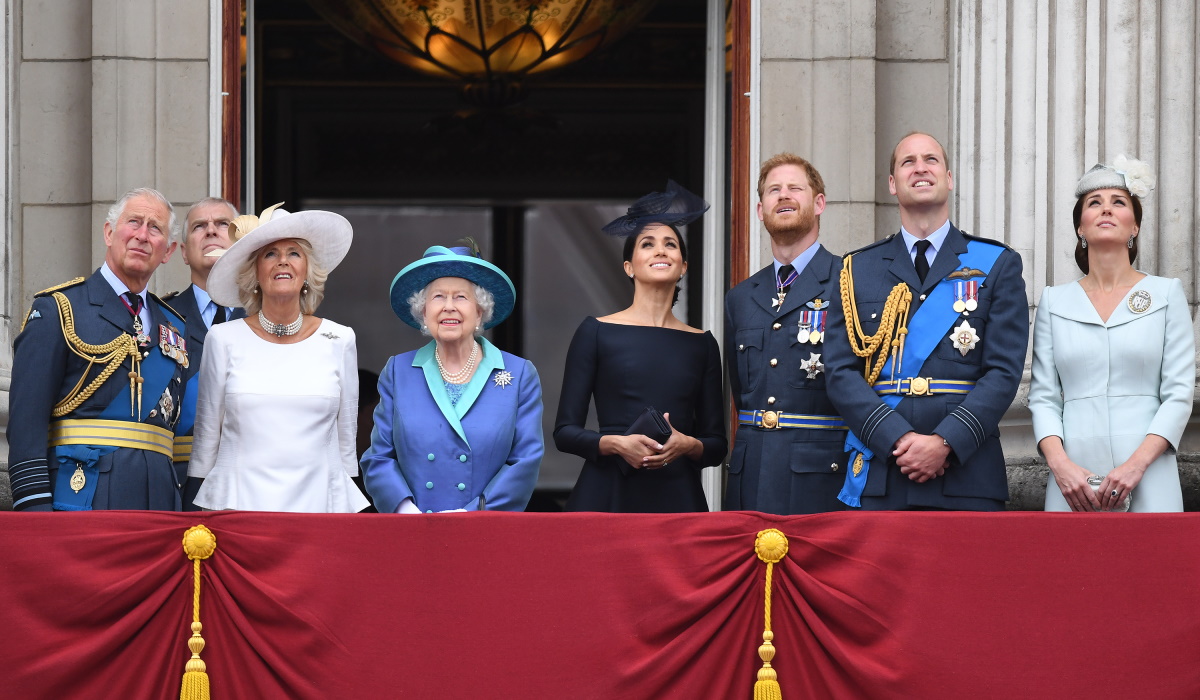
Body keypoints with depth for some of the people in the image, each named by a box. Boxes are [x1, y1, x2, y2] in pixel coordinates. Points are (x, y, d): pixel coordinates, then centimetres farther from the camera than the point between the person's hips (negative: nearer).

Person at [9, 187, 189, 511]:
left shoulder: (174, 326, 19)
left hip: (158, 497, 5)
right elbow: (26, 418, -6)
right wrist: (34, 505, -15)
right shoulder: (58, 308, 2)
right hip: (81, 492, -5)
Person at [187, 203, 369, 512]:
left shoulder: (340, 340, 6)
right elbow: (207, 432, 10)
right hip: (237, 502, -1)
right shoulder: (224, 339, 4)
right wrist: (204, 508, 10)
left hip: (319, 502, 1)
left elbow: (346, 435, 12)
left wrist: (349, 507, 12)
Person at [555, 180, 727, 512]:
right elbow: (565, 431, 2)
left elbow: (717, 445, 12)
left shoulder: (702, 344, 11)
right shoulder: (596, 332, 4)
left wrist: (687, 445, -9)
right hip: (607, 496, -2)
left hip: (677, 496, 2)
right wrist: (616, 443, -15)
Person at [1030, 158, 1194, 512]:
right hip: (1074, 482, 1)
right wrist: (1060, 464, -11)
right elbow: (1042, 396, 6)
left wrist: (1137, 464, -13)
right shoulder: (1054, 301, 11)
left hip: (1147, 480, -1)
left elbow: (1179, 394, 1)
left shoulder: (1166, 293, 7)